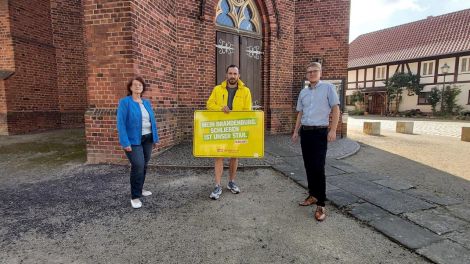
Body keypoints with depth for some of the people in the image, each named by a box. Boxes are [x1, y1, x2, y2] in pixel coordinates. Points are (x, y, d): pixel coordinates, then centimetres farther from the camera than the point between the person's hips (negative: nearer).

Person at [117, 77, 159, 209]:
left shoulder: (147, 102, 11)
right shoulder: (125, 102, -7)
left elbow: (152, 121, 12)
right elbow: (121, 123, -13)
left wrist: (155, 137, 8)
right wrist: (125, 142, -19)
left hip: (147, 139, 6)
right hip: (133, 140, -6)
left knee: (144, 165, 13)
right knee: (138, 166, -14)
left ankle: (139, 189, 31)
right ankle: (135, 196, -2)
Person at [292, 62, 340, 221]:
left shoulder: (328, 88, -1)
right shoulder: (303, 92, 15)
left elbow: (335, 109, -5)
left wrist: (333, 130, -13)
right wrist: (296, 131, 14)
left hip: (320, 132, -6)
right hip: (305, 132, 6)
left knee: (318, 168, -9)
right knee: (308, 166, 9)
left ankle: (321, 205, -2)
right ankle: (313, 195, 22)